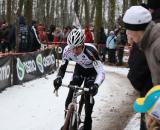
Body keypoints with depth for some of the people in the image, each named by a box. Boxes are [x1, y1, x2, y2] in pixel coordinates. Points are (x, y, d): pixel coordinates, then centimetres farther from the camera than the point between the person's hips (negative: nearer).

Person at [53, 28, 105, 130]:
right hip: (79, 68, 3)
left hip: (92, 70, -3)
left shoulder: (91, 50, -42)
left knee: (89, 94, -13)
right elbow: (63, 66, -17)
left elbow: (101, 72, -45)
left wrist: (96, 85, -64)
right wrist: (59, 78, -39)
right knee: (71, 92, -11)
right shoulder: (68, 50, -30)